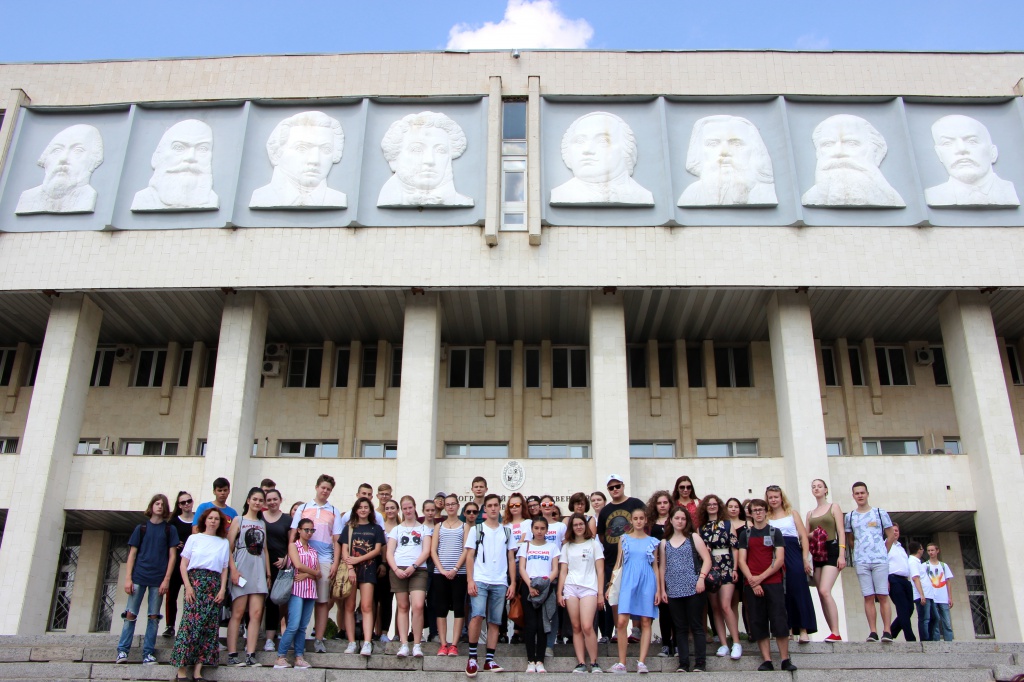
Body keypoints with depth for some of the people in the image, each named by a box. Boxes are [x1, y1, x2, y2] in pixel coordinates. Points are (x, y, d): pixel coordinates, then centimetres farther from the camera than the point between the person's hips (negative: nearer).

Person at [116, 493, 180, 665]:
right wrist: (128, 578, -3)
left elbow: (172, 556, 3)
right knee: (130, 614, -3)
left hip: (158, 579, 0)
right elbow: (132, 554, 6)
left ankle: (148, 654, 6)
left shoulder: (170, 530, 7)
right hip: (139, 576, 0)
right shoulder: (141, 528, 9)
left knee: (154, 616, 2)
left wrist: (166, 579, -6)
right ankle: (122, 651, 2)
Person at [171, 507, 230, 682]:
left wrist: (222, 589, -1)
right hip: (195, 581, -2)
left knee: (209, 626, -2)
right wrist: (188, 586, -8)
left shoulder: (224, 543, 13)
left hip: (214, 585, 3)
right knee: (190, 622, -11)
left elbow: (224, 569, 11)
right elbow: (183, 564, 4)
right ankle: (182, 668, -5)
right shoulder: (194, 538, 8)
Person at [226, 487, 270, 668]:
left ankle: (250, 656, -3)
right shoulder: (238, 520, 4)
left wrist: (268, 573, 13)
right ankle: (232, 655, 0)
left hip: (259, 571, 4)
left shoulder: (262, 524, 18)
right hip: (241, 570, -4)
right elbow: (228, 547, -3)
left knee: (256, 614, -3)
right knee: (238, 613, -4)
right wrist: (233, 570, -13)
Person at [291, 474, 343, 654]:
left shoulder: (334, 511, 11)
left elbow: (337, 539, 8)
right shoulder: (303, 508, 11)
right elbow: (293, 534, 9)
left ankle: (319, 639, 3)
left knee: (322, 601, -1)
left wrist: (336, 563, -1)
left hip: (324, 560, 0)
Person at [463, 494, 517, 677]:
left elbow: (511, 559, 14)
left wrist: (513, 583, 5)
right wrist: (470, 580, -7)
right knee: (477, 615, -19)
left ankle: (489, 660, 9)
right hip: (480, 580, -3)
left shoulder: (506, 532, 14)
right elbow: (469, 556, 4)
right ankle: (472, 657, -8)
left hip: (500, 583, 3)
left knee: (495, 622, 3)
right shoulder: (476, 529, 8)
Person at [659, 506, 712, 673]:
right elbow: (662, 567, 14)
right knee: (680, 628, 5)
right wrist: (662, 590, 8)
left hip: (693, 589, -3)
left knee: (696, 627, -1)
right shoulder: (664, 542, 14)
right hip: (673, 591, 3)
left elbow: (707, 559, 0)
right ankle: (683, 664, 8)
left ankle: (700, 663, 3)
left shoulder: (693, 537, 6)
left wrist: (701, 578, -13)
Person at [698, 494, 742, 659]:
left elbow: (735, 547, 1)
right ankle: (723, 644, 7)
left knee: (725, 605, -15)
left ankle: (736, 643, -8)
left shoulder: (728, 524, 5)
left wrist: (735, 568, -6)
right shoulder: (701, 528, 12)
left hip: (726, 567, -3)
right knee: (715, 608, 3)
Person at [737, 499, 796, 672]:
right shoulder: (745, 535, 11)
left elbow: (780, 560, -2)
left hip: (773, 583, -2)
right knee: (758, 624, 0)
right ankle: (766, 661, 3)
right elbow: (741, 561, 4)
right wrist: (752, 581, -9)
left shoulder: (775, 532, 7)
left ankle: (785, 660, 0)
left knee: (779, 622, -7)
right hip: (752, 585, 2)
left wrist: (761, 577, -9)